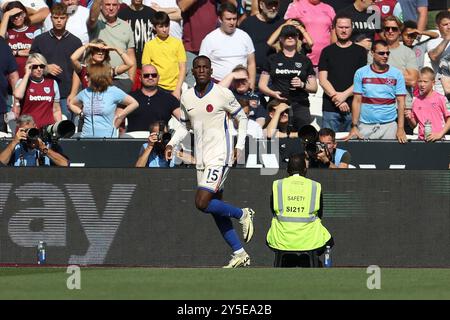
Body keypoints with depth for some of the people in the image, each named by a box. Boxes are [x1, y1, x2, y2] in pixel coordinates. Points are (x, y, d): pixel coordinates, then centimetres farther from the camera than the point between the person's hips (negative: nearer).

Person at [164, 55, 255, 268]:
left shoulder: (222, 94, -8)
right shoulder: (186, 97, 6)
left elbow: (241, 117, 4)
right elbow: (184, 125, 20)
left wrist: (239, 146, -5)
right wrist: (171, 143, 4)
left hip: (220, 157, -6)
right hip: (201, 160, 6)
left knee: (202, 203, -19)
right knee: (216, 208, 7)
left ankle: (243, 214, 3)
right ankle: (239, 254, 14)